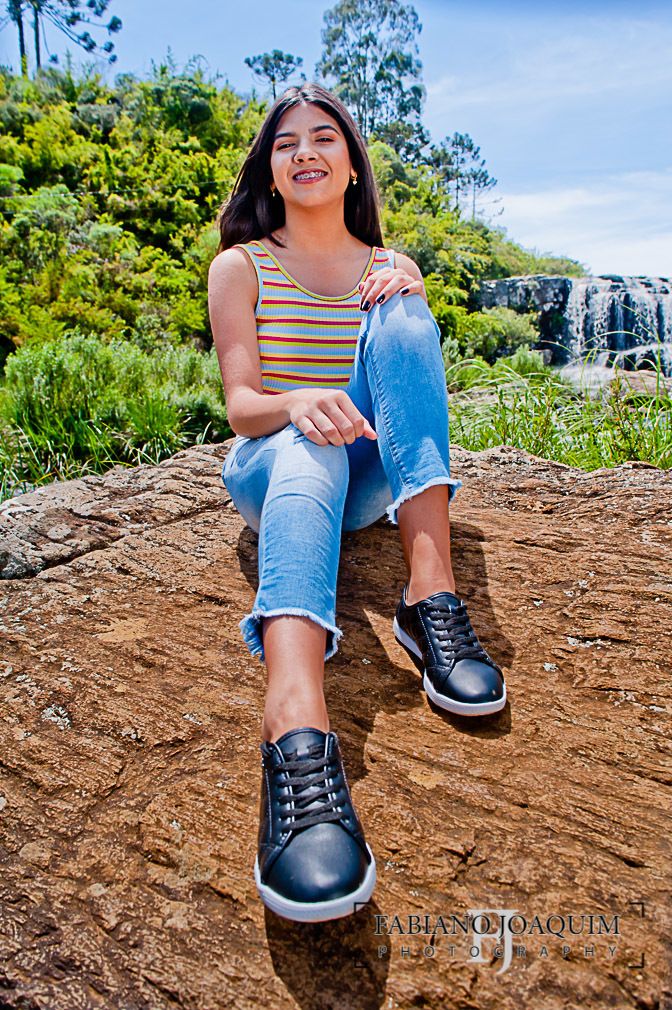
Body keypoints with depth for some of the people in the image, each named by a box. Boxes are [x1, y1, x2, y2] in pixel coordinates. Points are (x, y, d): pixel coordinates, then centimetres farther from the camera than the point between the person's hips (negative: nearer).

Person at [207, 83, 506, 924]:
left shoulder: (391, 268, 14)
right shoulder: (240, 267, 6)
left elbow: (429, 392, 5)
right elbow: (240, 405, -7)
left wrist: (404, 303, -14)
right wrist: (298, 406, -30)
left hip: (368, 480, 2)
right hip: (267, 469, -2)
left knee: (397, 315, -22)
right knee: (307, 450, -38)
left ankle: (430, 594, -35)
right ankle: (295, 731, -62)